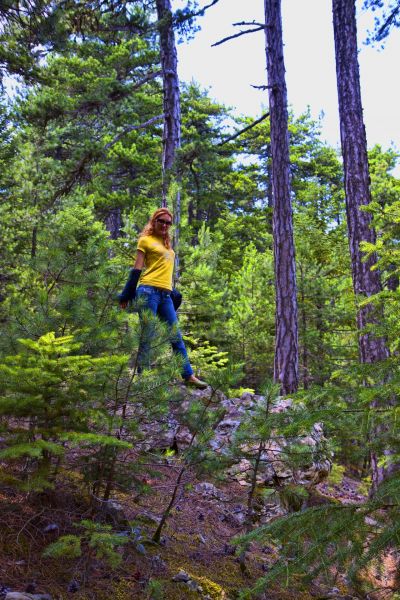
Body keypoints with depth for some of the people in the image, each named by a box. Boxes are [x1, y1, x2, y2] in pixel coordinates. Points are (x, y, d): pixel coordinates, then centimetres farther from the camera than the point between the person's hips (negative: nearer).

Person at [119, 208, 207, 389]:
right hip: (148, 291, -7)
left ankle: (189, 376, 6)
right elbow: (137, 269, -1)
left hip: (165, 295, 7)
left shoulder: (166, 243, 24)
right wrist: (126, 296, -3)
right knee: (147, 337, -6)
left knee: (176, 336, 5)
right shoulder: (145, 240, 5)